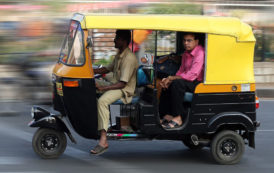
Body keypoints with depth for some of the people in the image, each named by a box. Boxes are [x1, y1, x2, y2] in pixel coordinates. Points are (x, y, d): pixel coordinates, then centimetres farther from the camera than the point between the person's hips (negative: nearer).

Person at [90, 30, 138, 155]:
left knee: (102, 101, -35)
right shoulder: (119, 55, 13)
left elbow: (122, 83, -24)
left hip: (125, 90, -11)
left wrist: (103, 87, -28)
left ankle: (103, 141, -37)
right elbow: (107, 69, 25)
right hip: (115, 86, 11)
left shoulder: (129, 58, -19)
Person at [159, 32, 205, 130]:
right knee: (166, 85, 1)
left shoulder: (200, 53, -18)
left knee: (177, 83, -30)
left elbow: (192, 75, -25)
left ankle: (177, 119, -28)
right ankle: (167, 116, -1)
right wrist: (169, 80, -4)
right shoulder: (186, 53, 13)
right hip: (188, 81, 10)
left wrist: (171, 78, -18)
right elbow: (181, 71, 17)